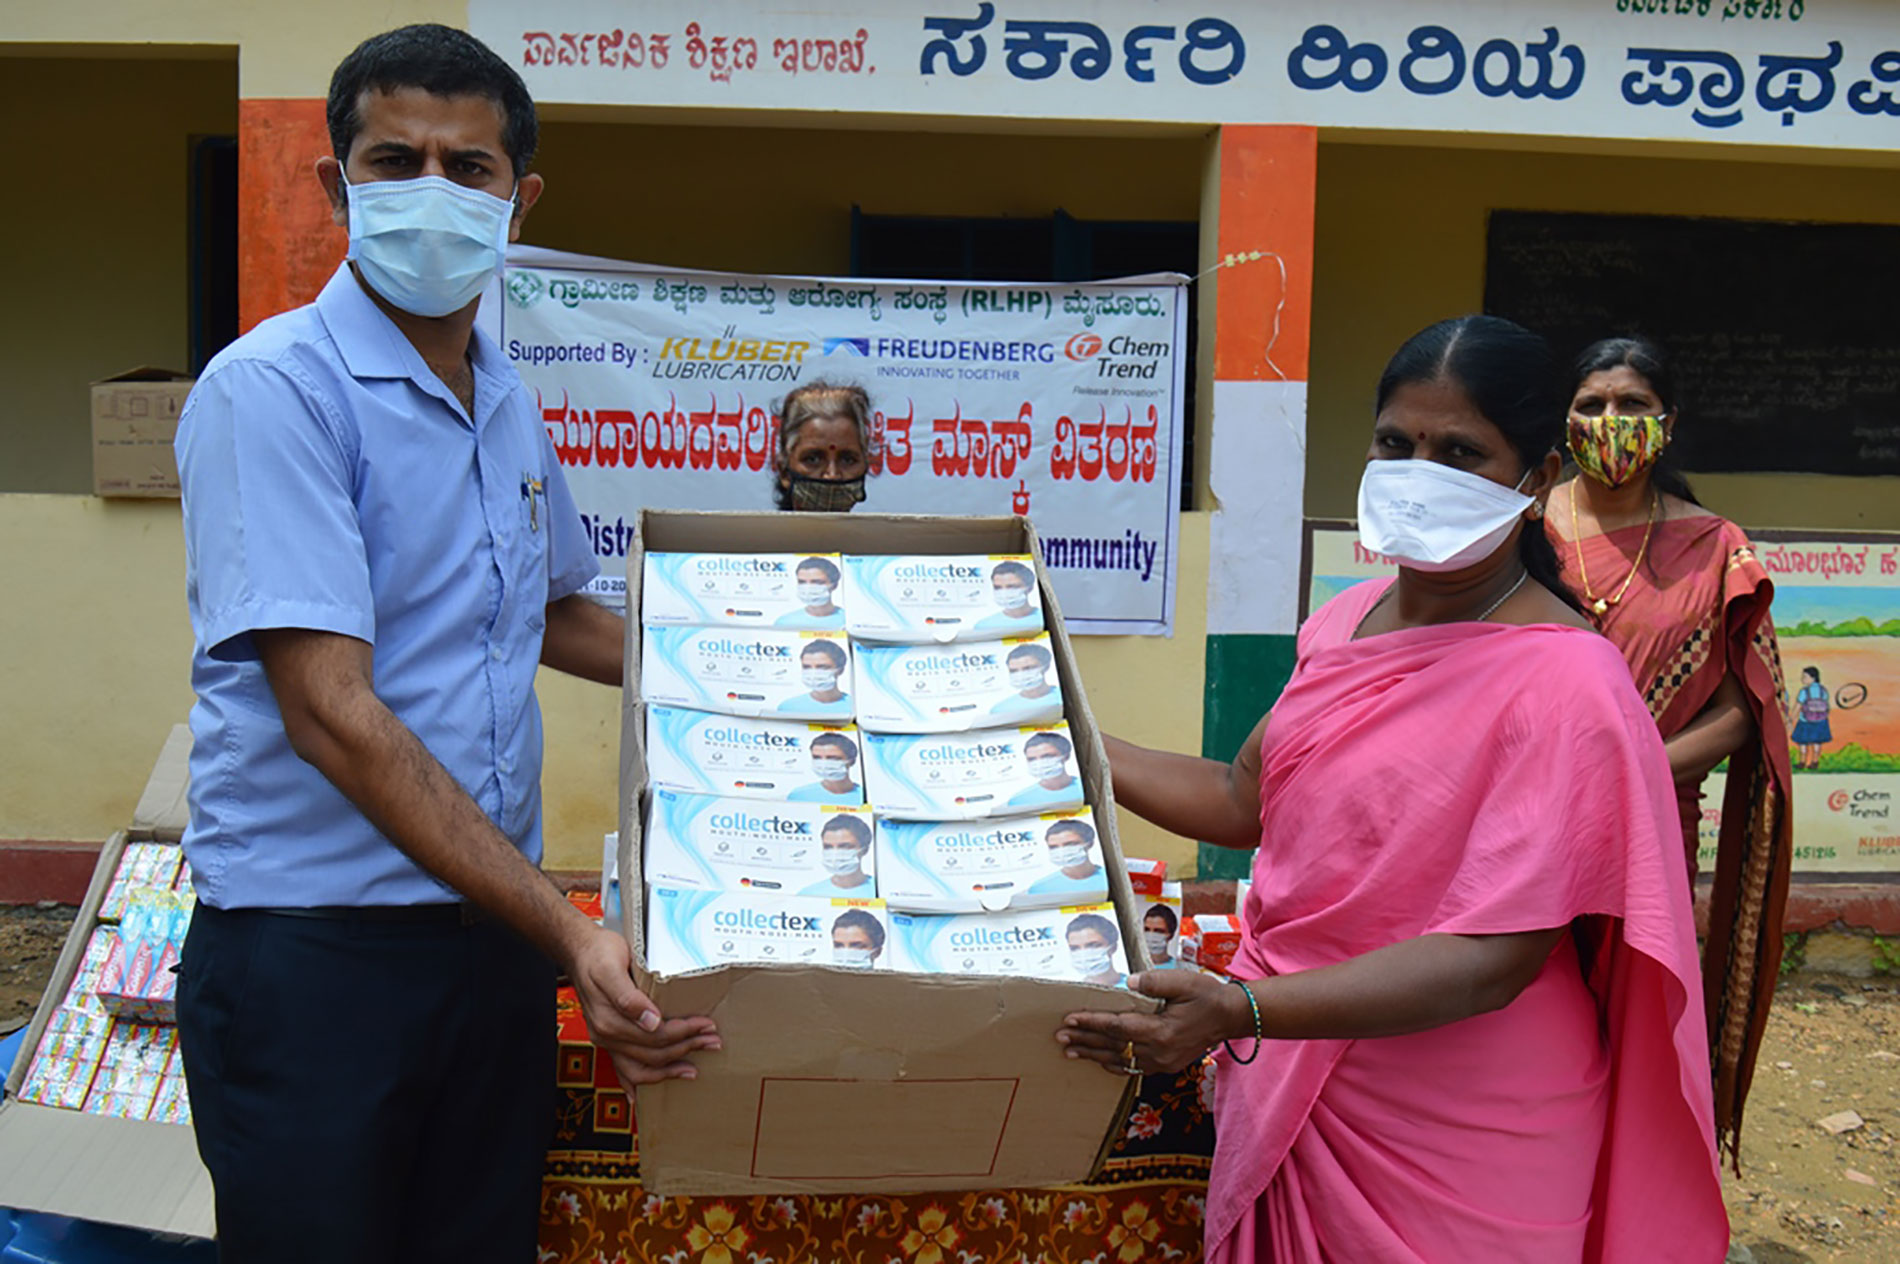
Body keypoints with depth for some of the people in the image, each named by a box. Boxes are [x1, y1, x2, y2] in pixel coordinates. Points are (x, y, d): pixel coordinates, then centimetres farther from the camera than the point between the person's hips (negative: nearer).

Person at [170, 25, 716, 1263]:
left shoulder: (507, 400, 8)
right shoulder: (273, 390, -14)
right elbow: (332, 715, -22)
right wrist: (568, 930, -25)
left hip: (496, 928, 7)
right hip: (311, 950, -6)